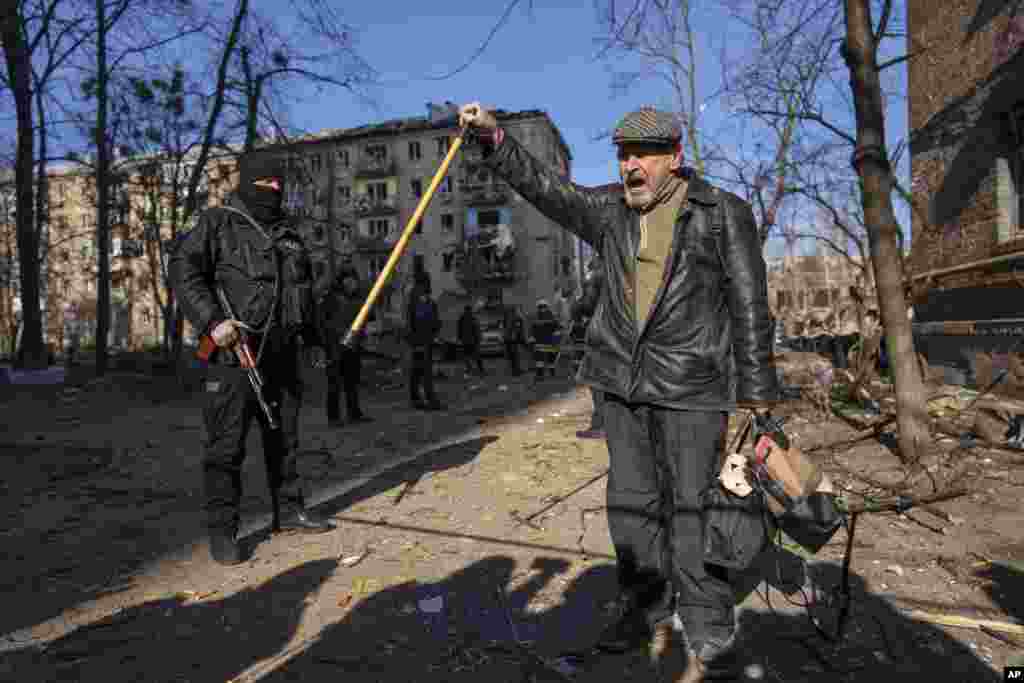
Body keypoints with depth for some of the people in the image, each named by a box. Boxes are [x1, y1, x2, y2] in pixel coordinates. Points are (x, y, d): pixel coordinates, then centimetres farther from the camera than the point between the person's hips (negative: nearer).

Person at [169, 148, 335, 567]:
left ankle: (289, 510, 25)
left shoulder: (288, 232, 20)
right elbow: (183, 271, -9)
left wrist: (312, 338, 23)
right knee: (226, 444, -3)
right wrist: (212, 320, -21)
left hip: (283, 351, 7)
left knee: (284, 437, 13)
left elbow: (305, 288, 26)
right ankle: (222, 530, 6)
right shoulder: (218, 224, 0)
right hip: (235, 349, -6)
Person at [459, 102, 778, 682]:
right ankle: (648, 614, 33)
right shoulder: (611, 211, 10)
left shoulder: (723, 214, -3)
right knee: (631, 504, 13)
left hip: (692, 387, -5)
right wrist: (494, 138, -9)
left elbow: (750, 308, -5)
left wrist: (754, 394, -8)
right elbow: (544, 186, 4)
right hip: (625, 384, 5)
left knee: (691, 510, 0)